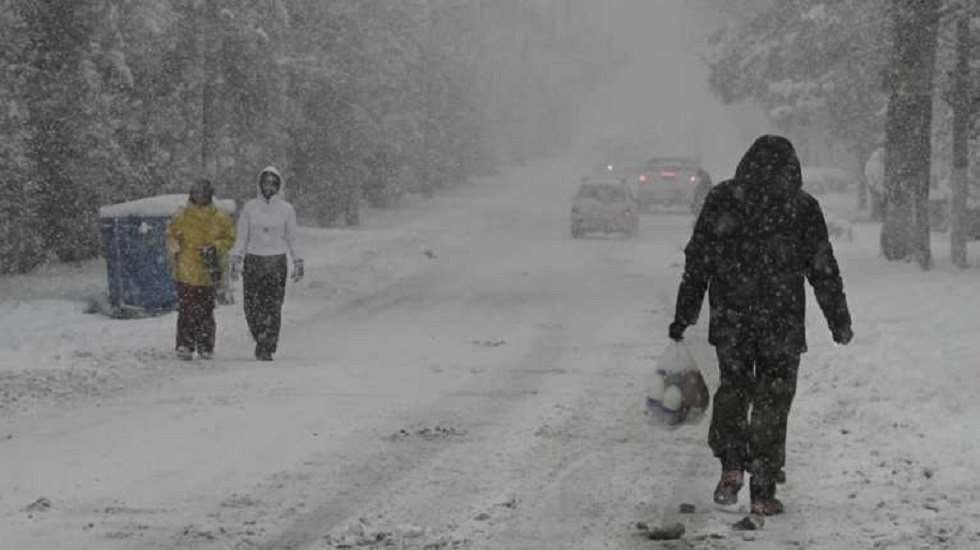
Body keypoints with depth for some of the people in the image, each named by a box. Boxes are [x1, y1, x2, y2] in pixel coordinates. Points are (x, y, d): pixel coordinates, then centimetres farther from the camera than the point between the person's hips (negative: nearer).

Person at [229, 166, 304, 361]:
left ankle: (267, 349, -6)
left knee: (273, 308, -9)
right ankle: (261, 340, 21)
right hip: (253, 261, 1)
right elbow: (241, 237, 8)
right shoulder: (250, 207, 6)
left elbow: (292, 239, 10)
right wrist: (236, 260, 1)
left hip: (277, 263, -1)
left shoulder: (286, 209, 5)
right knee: (252, 308, -1)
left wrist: (298, 263, 6)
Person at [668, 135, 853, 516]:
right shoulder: (803, 208, -5)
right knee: (772, 402, 6)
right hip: (783, 325, -1)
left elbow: (696, 263, 2)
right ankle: (763, 493, 6)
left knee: (732, 388, 18)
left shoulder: (721, 200, 0)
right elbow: (824, 271, 0)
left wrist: (684, 317, 7)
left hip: (730, 323, 1)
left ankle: (731, 468, 6)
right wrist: (840, 323, 8)